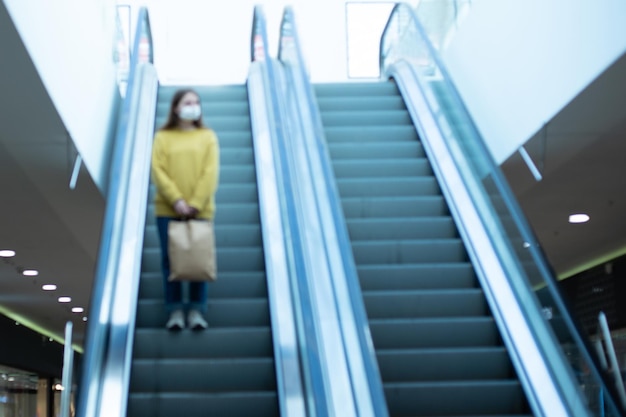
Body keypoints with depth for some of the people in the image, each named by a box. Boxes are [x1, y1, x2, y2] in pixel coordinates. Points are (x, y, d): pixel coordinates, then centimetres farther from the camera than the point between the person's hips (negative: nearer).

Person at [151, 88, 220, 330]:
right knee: (170, 259, -1)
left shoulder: (208, 136, 9)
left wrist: (196, 203, -11)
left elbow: (211, 172, 0)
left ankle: (197, 310, 4)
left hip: (200, 209, 0)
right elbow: (158, 171, -2)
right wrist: (177, 200, -14)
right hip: (168, 210, 0)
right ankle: (175, 310, 3)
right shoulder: (162, 137, 7)